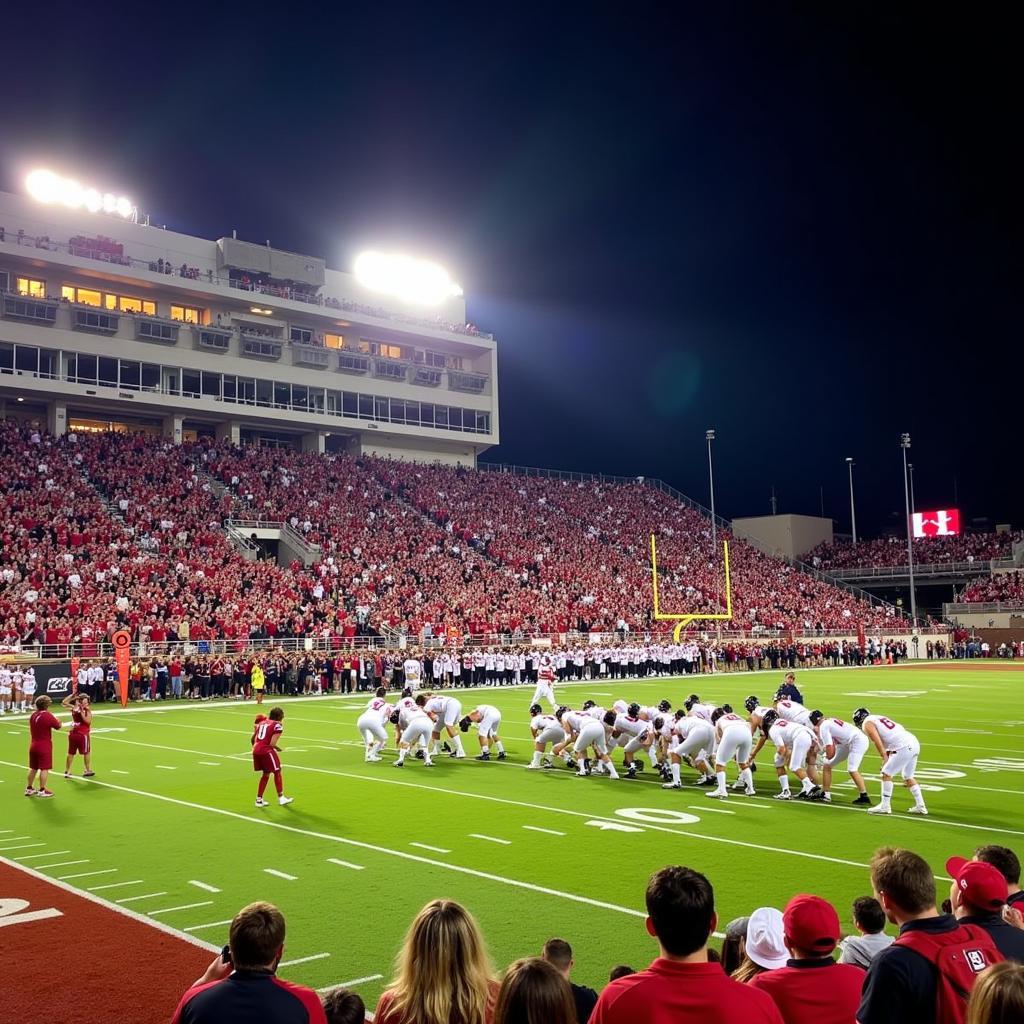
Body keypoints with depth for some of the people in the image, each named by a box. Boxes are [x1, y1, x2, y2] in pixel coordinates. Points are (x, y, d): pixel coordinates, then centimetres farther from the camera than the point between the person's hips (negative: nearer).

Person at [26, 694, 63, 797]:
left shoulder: (33, 715, 4)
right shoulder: (48, 716, -17)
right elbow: (58, 725, -8)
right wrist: (57, 720, 14)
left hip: (33, 745, 7)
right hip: (44, 746, -7)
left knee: (33, 768, 16)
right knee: (44, 768, 0)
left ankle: (29, 789, 24)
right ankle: (42, 790, 2)